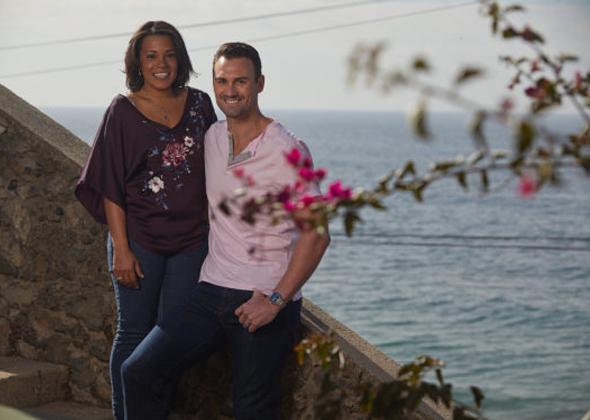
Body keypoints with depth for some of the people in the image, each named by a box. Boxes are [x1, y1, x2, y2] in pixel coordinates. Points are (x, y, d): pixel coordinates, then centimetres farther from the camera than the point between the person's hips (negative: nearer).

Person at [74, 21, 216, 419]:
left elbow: (212, 172, 12)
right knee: (134, 333, 6)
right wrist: (121, 249, -12)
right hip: (139, 240, -3)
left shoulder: (199, 103, 3)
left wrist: (214, 229, 8)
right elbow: (110, 187, -7)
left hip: (191, 241, 3)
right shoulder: (124, 111, -6)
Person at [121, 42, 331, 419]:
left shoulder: (286, 150, -9)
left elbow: (316, 233, -12)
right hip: (211, 292, 6)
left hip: (264, 300, -5)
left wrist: (277, 300, -17)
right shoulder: (211, 138, 10)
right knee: (138, 373, -8)